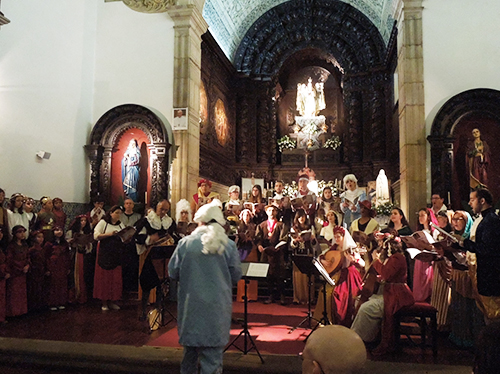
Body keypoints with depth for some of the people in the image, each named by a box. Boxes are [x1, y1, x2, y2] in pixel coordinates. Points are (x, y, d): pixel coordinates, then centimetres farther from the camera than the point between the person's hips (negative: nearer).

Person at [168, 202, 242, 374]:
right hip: (218, 306, -1)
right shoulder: (229, 245, -5)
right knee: (213, 351, 6)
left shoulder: (185, 243, -5)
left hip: (191, 304, 1)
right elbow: (236, 276, 0)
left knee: (190, 349, 18)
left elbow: (173, 272, 1)